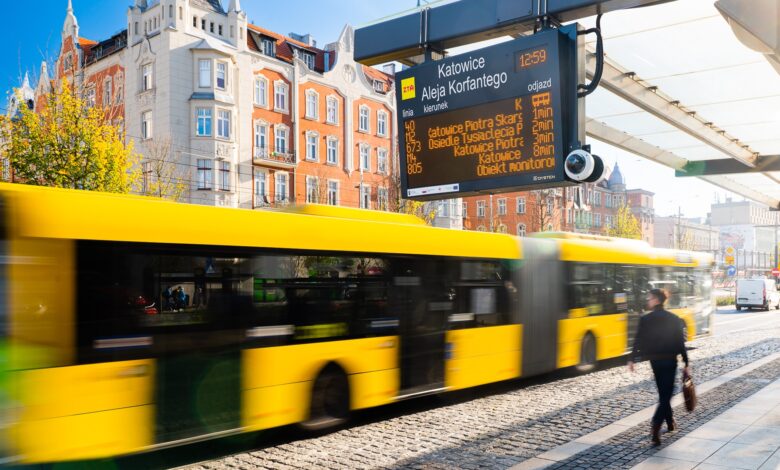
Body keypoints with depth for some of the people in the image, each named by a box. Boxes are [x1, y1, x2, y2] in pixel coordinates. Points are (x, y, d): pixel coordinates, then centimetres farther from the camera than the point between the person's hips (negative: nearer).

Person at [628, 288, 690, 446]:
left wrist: (632, 359, 4)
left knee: (663, 392, 20)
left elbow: (638, 341, -6)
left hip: (654, 360, 1)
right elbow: (681, 343, -5)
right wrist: (686, 363, 1)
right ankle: (655, 429, -15)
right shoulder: (674, 319, -5)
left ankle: (670, 422, 34)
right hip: (670, 360, -1)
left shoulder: (645, 320, -7)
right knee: (666, 393, 0)